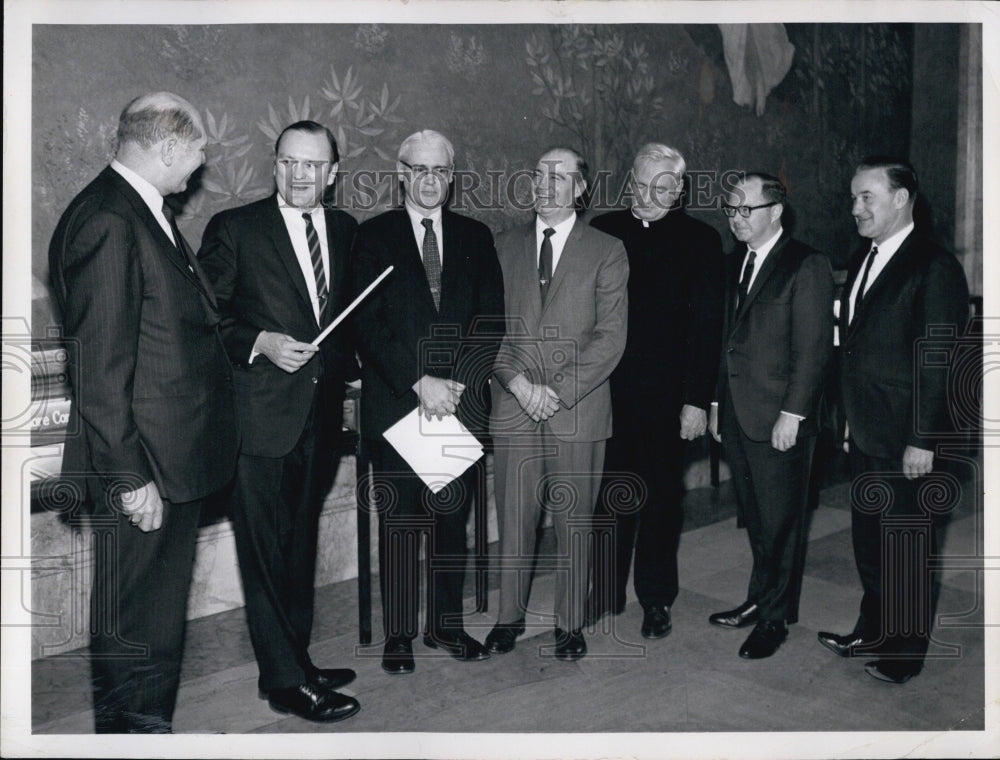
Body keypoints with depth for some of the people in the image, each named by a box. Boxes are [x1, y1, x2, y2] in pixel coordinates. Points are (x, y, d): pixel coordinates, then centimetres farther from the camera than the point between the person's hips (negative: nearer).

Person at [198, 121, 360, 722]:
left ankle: (297, 659, 30)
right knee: (265, 550, -1)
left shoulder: (347, 232, 9)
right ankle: (286, 679, 11)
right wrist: (259, 343, -18)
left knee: (301, 543, 17)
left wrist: (341, 373, 6)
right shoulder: (235, 228, -4)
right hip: (261, 414, -5)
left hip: (322, 413, 5)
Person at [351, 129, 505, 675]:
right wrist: (418, 383, -15)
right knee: (398, 522, 3)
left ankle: (447, 625, 24)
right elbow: (368, 323, -6)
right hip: (395, 403, -2)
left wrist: (457, 383, -9)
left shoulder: (476, 237, 11)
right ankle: (399, 634, 17)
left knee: (453, 518, 9)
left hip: (461, 403, 2)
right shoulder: (374, 236, 4)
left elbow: (491, 321, 4)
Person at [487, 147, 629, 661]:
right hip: (514, 407, 2)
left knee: (573, 521, 5)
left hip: (578, 408, -2)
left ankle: (570, 623, 20)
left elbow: (610, 336, -4)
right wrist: (519, 383, -8)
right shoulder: (505, 247, 11)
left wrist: (560, 391, -12)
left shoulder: (607, 251, 3)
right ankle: (510, 616, 24)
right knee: (514, 519, 7)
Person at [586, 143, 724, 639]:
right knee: (608, 495, 10)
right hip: (606, 391, 2)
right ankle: (604, 593, 25)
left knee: (662, 497, 10)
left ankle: (656, 599, 25)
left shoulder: (700, 241, 1)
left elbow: (706, 326, -3)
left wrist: (697, 399, -9)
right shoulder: (603, 231, 6)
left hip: (666, 395, -1)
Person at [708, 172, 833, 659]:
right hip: (737, 417, 7)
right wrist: (717, 402, 13)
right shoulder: (736, 263, 13)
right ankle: (760, 600, 29)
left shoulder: (807, 266, -9)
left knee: (780, 522, 5)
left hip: (779, 422, -7)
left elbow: (813, 348, -13)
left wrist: (792, 414, -16)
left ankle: (776, 616, 18)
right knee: (755, 519, 15)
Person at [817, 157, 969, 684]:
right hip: (864, 434, 8)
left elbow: (940, 361, -16)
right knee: (868, 540, 19)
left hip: (905, 443, -7)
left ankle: (906, 652, 24)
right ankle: (872, 632, 36)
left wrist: (923, 440, -17)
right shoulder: (863, 260, 11)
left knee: (907, 548, 7)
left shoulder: (934, 266, -14)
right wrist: (849, 417, 11)